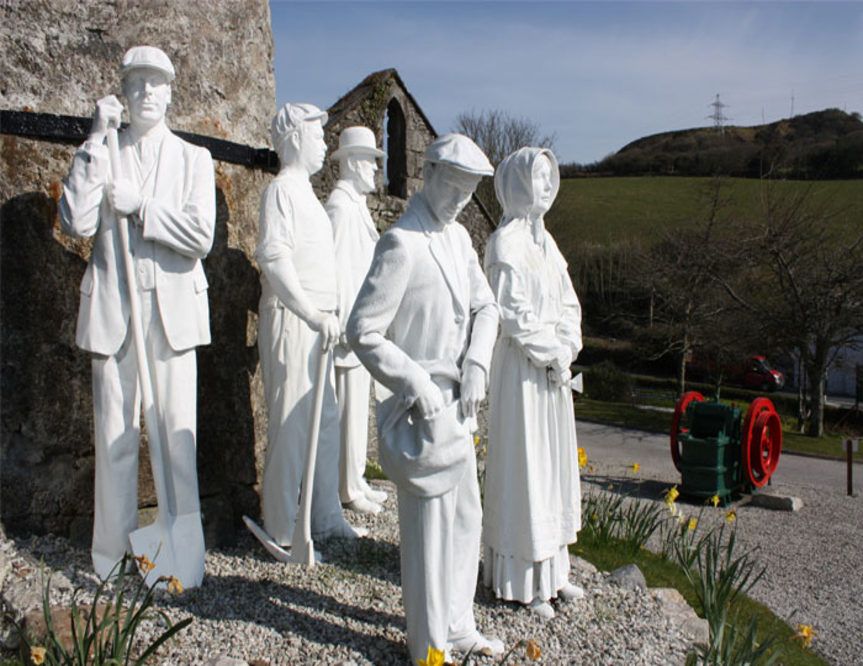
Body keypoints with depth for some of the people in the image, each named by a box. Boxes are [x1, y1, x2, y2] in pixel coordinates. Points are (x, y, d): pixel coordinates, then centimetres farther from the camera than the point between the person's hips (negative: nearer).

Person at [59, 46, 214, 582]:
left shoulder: (193, 159, 10)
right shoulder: (101, 156, 11)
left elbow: (200, 236, -4)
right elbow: (77, 223, -7)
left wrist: (138, 205, -9)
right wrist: (96, 143, -6)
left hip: (173, 310, 0)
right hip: (112, 310, 1)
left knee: (178, 434, 0)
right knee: (114, 436, 5)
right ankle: (113, 557, 19)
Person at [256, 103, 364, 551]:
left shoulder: (304, 191, 21)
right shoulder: (281, 190, -9)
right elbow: (274, 259, -19)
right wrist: (314, 314, -23)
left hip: (315, 319, 9)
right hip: (291, 318, -9)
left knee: (326, 421, 11)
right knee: (291, 423, -4)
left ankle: (325, 517, 22)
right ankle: (282, 530, 7)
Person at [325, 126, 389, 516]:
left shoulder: (356, 205, 17)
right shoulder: (340, 206, -14)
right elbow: (338, 269, -19)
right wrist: (350, 326, -20)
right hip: (351, 328, -10)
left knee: (359, 405, 15)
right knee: (348, 406, -2)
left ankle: (355, 482, 26)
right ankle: (347, 490, 9)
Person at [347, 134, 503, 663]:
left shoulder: (458, 237, 9)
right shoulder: (401, 244, -18)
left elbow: (485, 307, 11)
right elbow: (363, 331, -19)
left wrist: (476, 365, -6)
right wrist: (417, 385, -23)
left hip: (456, 404, 9)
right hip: (420, 409, -9)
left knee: (467, 516, 19)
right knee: (430, 525, 4)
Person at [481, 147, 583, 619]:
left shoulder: (544, 240, 13)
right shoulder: (505, 242, -13)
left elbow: (568, 304, 11)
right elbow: (514, 314, -19)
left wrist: (566, 350, -4)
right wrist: (553, 357, -13)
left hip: (552, 368, 9)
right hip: (521, 370, -9)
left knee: (553, 465, 15)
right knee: (522, 466, 1)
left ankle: (550, 568, 30)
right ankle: (519, 580, 15)